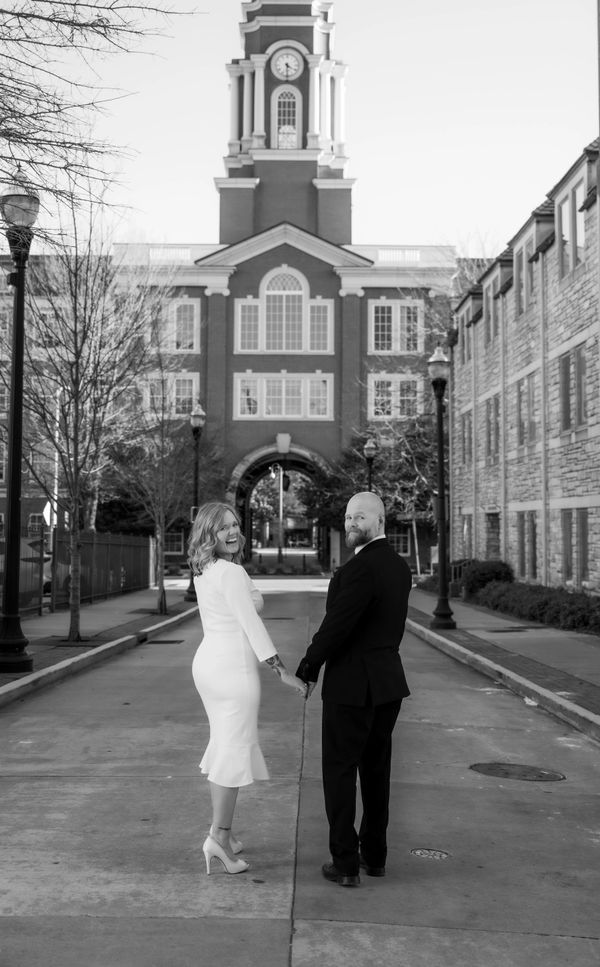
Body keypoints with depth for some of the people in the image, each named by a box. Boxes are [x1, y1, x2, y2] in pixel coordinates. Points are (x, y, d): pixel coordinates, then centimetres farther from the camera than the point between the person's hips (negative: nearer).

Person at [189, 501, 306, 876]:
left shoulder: (203, 572, 10)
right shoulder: (232, 572, -16)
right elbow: (251, 623, -19)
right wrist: (283, 670, -18)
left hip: (208, 659, 9)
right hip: (234, 665, -9)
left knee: (224, 744, 16)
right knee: (236, 749, -2)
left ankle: (224, 831, 25)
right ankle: (219, 836, 0)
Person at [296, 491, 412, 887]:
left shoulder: (360, 568, -21)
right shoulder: (400, 566, 7)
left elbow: (336, 626, -21)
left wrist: (308, 669, -9)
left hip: (352, 684, -8)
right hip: (388, 680, 8)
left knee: (340, 771, 4)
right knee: (376, 770, 17)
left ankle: (346, 863, 8)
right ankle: (375, 855, 26)